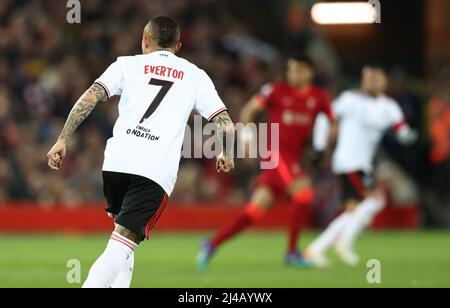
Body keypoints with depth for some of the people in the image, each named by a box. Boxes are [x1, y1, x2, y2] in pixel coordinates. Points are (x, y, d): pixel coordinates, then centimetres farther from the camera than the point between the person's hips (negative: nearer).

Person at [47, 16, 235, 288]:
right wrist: (226, 156, 32)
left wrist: (63, 140, 2)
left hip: (116, 161, 2)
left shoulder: (128, 64, 16)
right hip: (158, 171, -2)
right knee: (122, 245, -10)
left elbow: (90, 97, 2)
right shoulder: (195, 76, 17)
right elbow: (225, 124, 12)